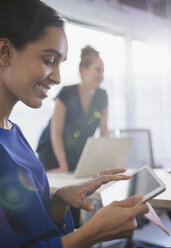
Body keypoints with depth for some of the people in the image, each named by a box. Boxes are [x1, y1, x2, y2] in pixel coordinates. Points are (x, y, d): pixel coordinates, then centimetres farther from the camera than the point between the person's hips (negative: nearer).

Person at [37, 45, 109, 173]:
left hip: (79, 152, 4)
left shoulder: (102, 96, -3)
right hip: (53, 149, -4)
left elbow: (104, 130, 3)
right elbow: (56, 132, -18)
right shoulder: (67, 94, -18)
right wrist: (63, 166, -24)